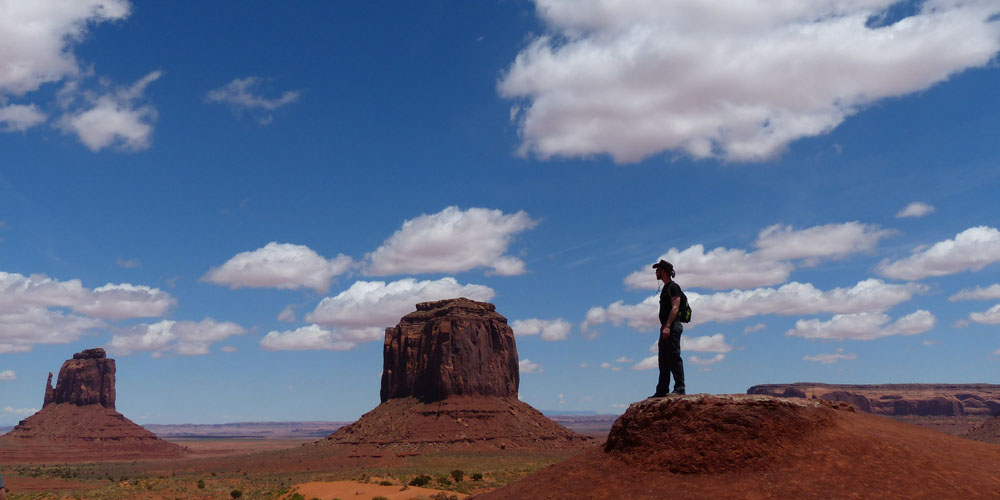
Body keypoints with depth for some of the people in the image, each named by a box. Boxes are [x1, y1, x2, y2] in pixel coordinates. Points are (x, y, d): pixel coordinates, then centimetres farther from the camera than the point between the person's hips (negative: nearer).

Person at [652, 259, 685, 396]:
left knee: (674, 357, -12)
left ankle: (679, 388, -11)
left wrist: (667, 326, -25)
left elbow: (675, 308, -18)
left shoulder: (673, 287, -7)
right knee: (663, 360, 9)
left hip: (672, 327, -10)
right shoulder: (665, 288, 22)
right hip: (666, 328, 10)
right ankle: (662, 390, 12)